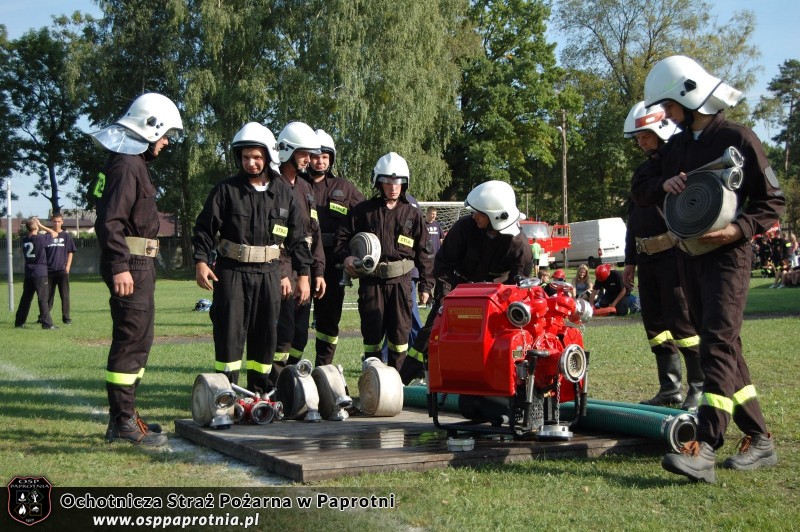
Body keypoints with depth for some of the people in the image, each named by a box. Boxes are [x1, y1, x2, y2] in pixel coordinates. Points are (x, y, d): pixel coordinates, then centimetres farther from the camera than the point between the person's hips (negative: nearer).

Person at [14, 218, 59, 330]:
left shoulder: (24, 239, 5)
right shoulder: (40, 239, -13)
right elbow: (55, 234, -2)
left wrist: (38, 226, 14)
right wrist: (41, 226, 2)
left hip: (28, 273, 6)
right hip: (40, 273, -6)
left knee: (26, 298, 13)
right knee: (43, 298, -5)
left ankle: (19, 322, 17)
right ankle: (47, 323, -7)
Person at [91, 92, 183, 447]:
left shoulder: (134, 161, 18)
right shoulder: (125, 164, -14)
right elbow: (110, 220, -23)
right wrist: (119, 267, -28)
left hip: (139, 263, 11)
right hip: (130, 265, -11)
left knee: (138, 340, 15)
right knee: (130, 341, -8)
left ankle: (123, 416, 24)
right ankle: (123, 422, -3)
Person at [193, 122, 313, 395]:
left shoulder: (283, 193, 6)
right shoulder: (226, 190, 0)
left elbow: (297, 237, 10)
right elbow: (205, 228, -1)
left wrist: (303, 274, 7)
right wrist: (201, 261, -14)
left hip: (269, 273, 3)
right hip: (232, 271, -2)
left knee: (266, 334, 8)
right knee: (229, 332, -3)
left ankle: (259, 391, 18)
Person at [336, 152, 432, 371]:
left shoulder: (413, 214, 8)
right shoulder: (364, 210, 7)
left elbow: (422, 252, 9)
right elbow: (344, 236, 9)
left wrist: (425, 285, 7)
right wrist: (346, 256, -12)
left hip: (401, 280, 0)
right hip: (371, 280, 0)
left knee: (399, 333, 3)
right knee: (372, 332, 3)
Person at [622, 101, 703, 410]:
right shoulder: (642, 171, 19)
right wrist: (630, 261, 22)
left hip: (674, 255, -8)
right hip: (647, 258, 9)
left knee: (682, 323, -8)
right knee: (655, 325, 9)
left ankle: (700, 388, 1)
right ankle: (669, 389, 16)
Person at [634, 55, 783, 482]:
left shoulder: (738, 139, -6)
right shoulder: (676, 146, 15)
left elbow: (773, 201, -5)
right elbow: (640, 193, 15)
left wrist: (738, 229, -22)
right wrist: (663, 184, -7)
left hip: (726, 255, -8)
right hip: (688, 255, 8)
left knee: (718, 343, -17)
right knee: (722, 347, 9)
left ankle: (704, 450, -26)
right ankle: (759, 441, 18)